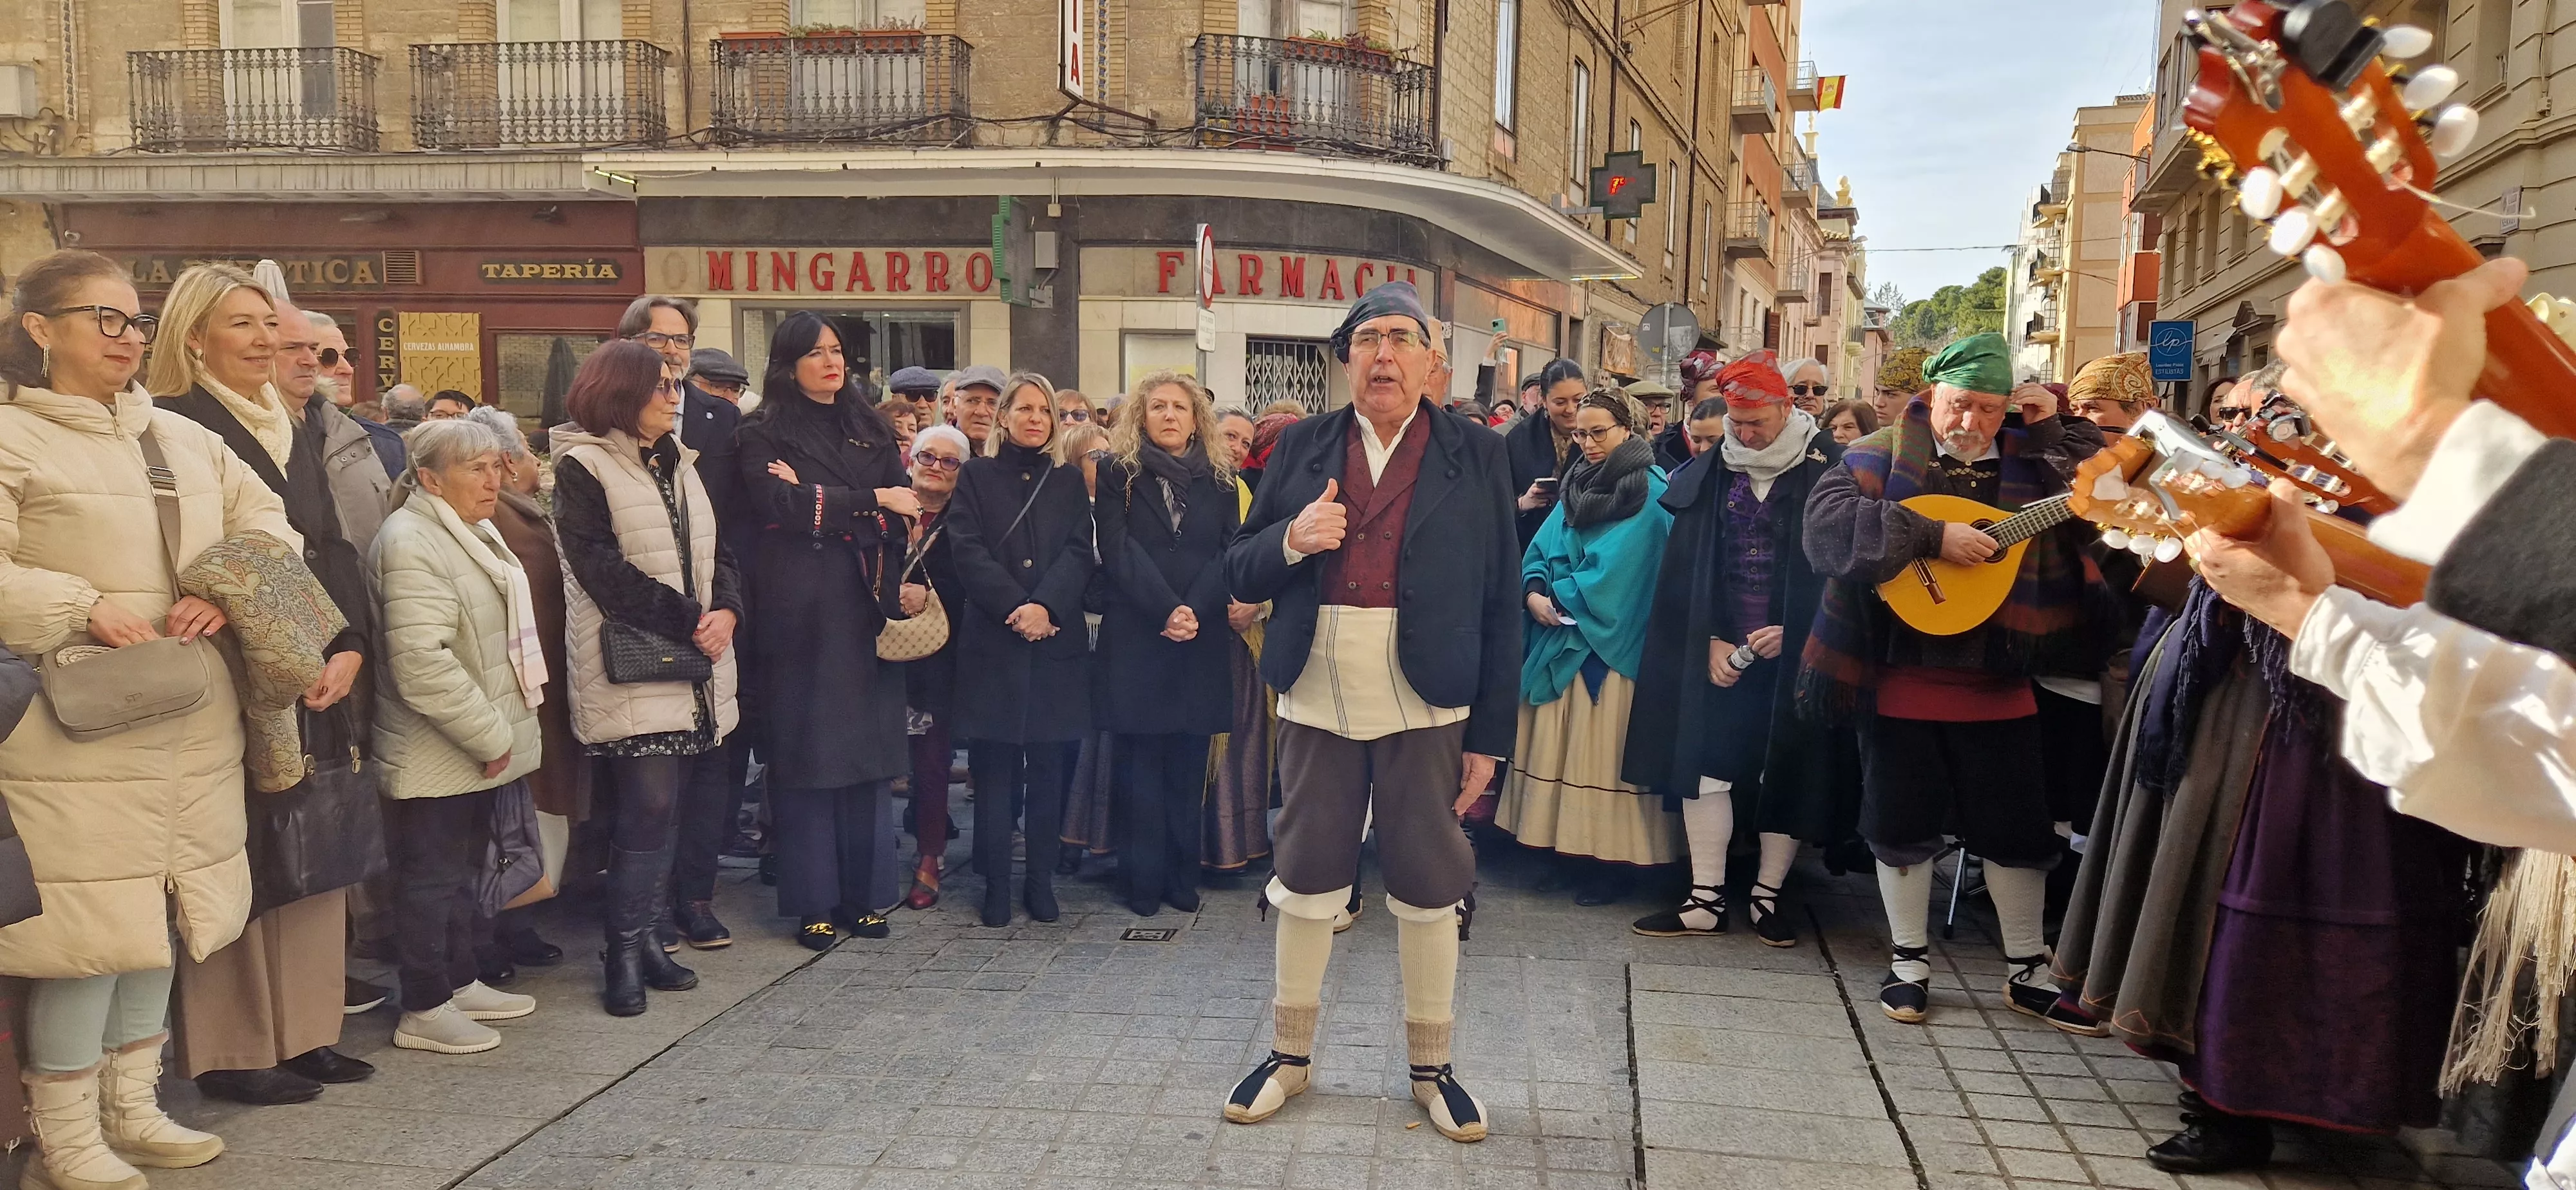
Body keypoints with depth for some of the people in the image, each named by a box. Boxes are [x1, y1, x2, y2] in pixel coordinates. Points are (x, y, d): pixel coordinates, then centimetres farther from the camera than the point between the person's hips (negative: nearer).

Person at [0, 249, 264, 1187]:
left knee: (162, 913, 13)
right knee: (89, 923, -4)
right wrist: (86, 608, -21)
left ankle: (130, 1109, 28)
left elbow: (268, 524, 13)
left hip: (190, 726, 6)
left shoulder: (181, 436, 15)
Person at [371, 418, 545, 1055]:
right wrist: (490, 736, -21)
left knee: (463, 869, 19)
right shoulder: (412, 545, -20)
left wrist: (501, 731, 19)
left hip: (479, 748, 10)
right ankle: (425, 1011, 10)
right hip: (436, 757, -10)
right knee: (433, 875, 0)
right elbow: (422, 663, -28)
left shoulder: (473, 533, 14)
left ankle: (461, 982, 31)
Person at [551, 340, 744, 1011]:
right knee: (652, 804, -12)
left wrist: (726, 611, -4)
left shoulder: (677, 464, 19)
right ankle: (626, 952, -4)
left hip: (697, 665, 7)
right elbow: (601, 565, -13)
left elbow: (715, 552, 17)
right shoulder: (583, 468, -4)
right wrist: (689, 620, -15)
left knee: (702, 795, 5)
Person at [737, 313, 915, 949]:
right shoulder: (765, 435, 3)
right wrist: (871, 501, -9)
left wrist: (818, 501, -10)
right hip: (800, 606, -4)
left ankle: (864, 894, 11)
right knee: (805, 750, -2)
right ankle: (813, 902, 4)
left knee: (869, 747, 3)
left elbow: (900, 513, 4)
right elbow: (780, 507, -13)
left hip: (865, 606, 4)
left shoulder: (870, 430, 16)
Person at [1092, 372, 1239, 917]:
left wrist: (1195, 611, -13)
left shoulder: (1219, 479, 11)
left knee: (1189, 762, 4)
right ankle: (1143, 879, 5)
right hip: (1135, 636, -2)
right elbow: (1119, 550, -6)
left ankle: (1183, 877, 10)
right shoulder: (1118, 474, 5)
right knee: (1141, 759, 0)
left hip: (1201, 639, 2)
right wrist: (1165, 611, -16)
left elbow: (1229, 553, 2)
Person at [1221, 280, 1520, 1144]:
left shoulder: (1475, 456, 1)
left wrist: (1490, 735, -4)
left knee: (1428, 887, 6)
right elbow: (1242, 575, 7)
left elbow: (1501, 605, 0)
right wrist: (1290, 540, -15)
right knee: (1306, 878, 10)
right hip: (1317, 698, 2)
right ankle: (1290, 1054, 26)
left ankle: (1431, 1066, 22)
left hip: (1424, 706, -2)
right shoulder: (1302, 448, 7)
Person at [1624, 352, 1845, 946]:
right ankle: (1706, 901, 10)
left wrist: (1794, 633, -12)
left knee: (1788, 772, 5)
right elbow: (1684, 568, 5)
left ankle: (1766, 897, 19)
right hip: (1717, 651, 3)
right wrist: (1710, 641, -5)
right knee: (1704, 763, 1)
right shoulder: (1706, 475, 4)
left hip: (1799, 653, -3)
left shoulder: (1830, 470, -5)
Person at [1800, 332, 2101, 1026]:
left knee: (2015, 826, 9)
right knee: (1902, 823, 8)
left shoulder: (2031, 463, 8)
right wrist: (1933, 536, -24)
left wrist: (2053, 436, -7)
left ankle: (2027, 967, 23)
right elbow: (1827, 524, -20)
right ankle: (1909, 961, 22)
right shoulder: (1881, 458, -3)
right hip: (1899, 679, -2)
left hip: (1998, 683, 2)